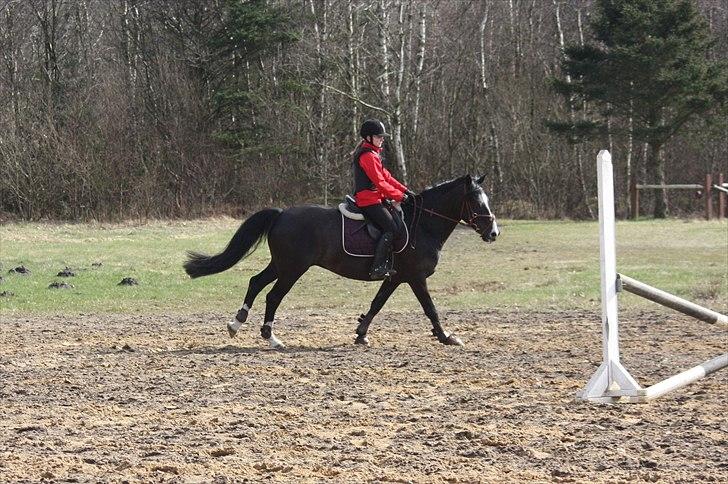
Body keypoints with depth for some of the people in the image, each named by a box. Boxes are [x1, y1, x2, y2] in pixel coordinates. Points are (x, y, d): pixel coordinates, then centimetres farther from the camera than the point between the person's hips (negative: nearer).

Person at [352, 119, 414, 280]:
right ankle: (377, 268, -25)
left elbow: (385, 176, 19)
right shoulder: (368, 156, -15)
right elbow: (379, 182, -18)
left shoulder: (372, 154, 20)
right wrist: (398, 196, -11)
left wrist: (403, 190, 10)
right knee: (391, 228, -19)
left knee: (398, 219, 14)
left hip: (373, 199, 11)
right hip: (369, 200, -11)